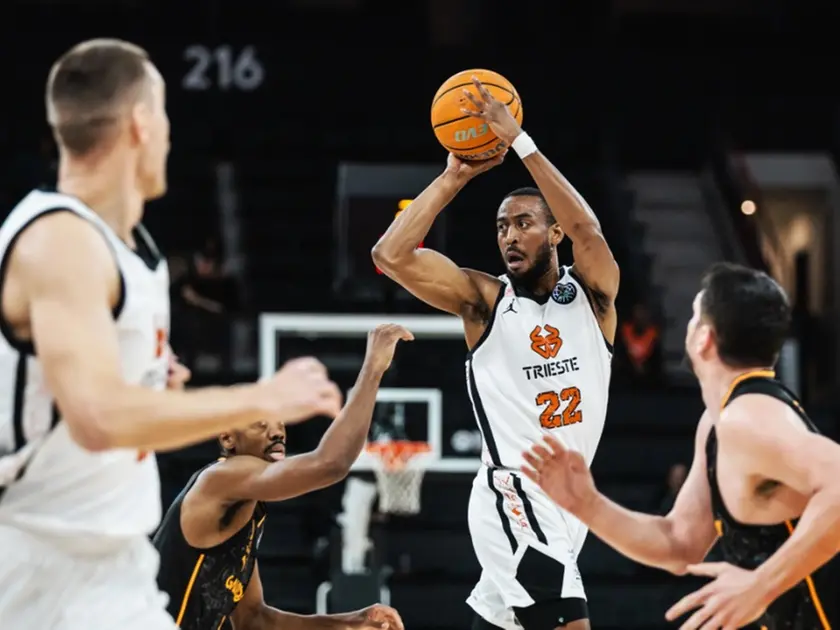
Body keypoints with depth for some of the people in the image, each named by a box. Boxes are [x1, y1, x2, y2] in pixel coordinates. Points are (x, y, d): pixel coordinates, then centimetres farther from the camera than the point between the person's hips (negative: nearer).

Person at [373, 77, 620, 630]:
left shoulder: (592, 293, 4)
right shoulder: (483, 299, -1)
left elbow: (588, 231, -18)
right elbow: (390, 256, -13)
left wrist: (519, 141, -22)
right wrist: (455, 178, -11)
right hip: (515, 499, -5)